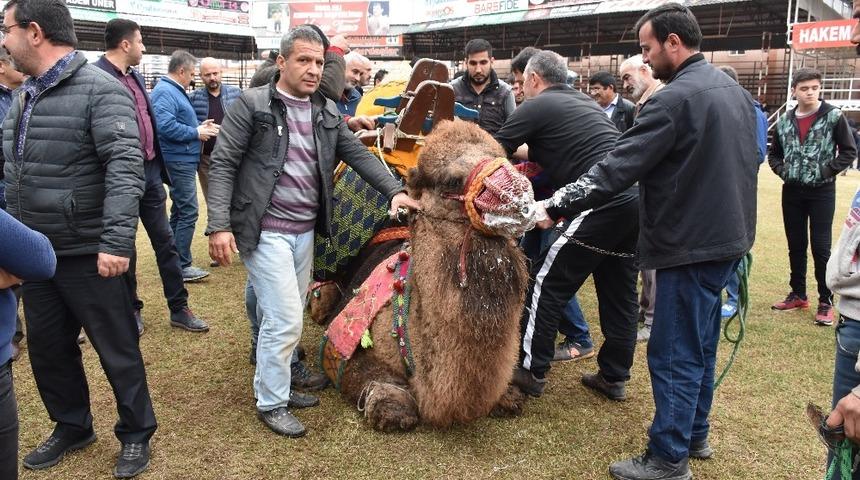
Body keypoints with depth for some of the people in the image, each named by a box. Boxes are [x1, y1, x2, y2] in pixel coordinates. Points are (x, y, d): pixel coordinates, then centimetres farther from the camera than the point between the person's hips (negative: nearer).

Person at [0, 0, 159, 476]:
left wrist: (116, 241, -31)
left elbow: (125, 168, -23)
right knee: (46, 346, 18)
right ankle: (72, 426, 38)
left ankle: (136, 434, 25)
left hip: (87, 253, -8)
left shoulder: (101, 90, -14)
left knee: (117, 349, 6)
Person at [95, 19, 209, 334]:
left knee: (165, 242, 11)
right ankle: (131, 309, 26)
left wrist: (161, 168, 16)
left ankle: (179, 308, 20)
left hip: (150, 172, 7)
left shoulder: (136, 76, 12)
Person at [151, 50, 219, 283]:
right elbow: (166, 126, -26)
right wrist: (196, 133, -16)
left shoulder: (175, 91, 18)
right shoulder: (165, 92, -15)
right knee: (188, 212, -9)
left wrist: (199, 126, 8)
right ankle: (182, 266, -4)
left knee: (179, 211, 16)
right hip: (178, 160, -11)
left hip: (183, 160, 11)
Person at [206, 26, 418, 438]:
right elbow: (222, 164, -9)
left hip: (304, 231, 6)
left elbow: (359, 155, 10)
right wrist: (219, 225, -18)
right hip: (265, 231, -6)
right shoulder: (251, 105, -8)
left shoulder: (327, 112, 10)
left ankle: (277, 386, 33)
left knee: (285, 317, 16)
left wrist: (394, 190, -5)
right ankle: (270, 403, 13)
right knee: (285, 318, -6)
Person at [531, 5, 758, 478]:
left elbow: (616, 168, -23)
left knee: (673, 355, -1)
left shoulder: (674, 100, -19)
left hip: (690, 245, -10)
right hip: (727, 237, 10)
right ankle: (694, 434, 32)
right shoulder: (734, 90, 12)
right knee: (700, 344, 19)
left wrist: (553, 208, -19)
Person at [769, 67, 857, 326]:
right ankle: (798, 294, 25)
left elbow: (849, 151, -3)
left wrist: (827, 171, -12)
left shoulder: (834, 117, -6)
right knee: (795, 245, 12)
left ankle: (826, 302, 7)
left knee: (821, 246, -3)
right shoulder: (784, 121, 5)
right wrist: (783, 170, -1)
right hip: (792, 191, 4)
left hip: (822, 192, -4)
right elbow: (774, 154, 16)